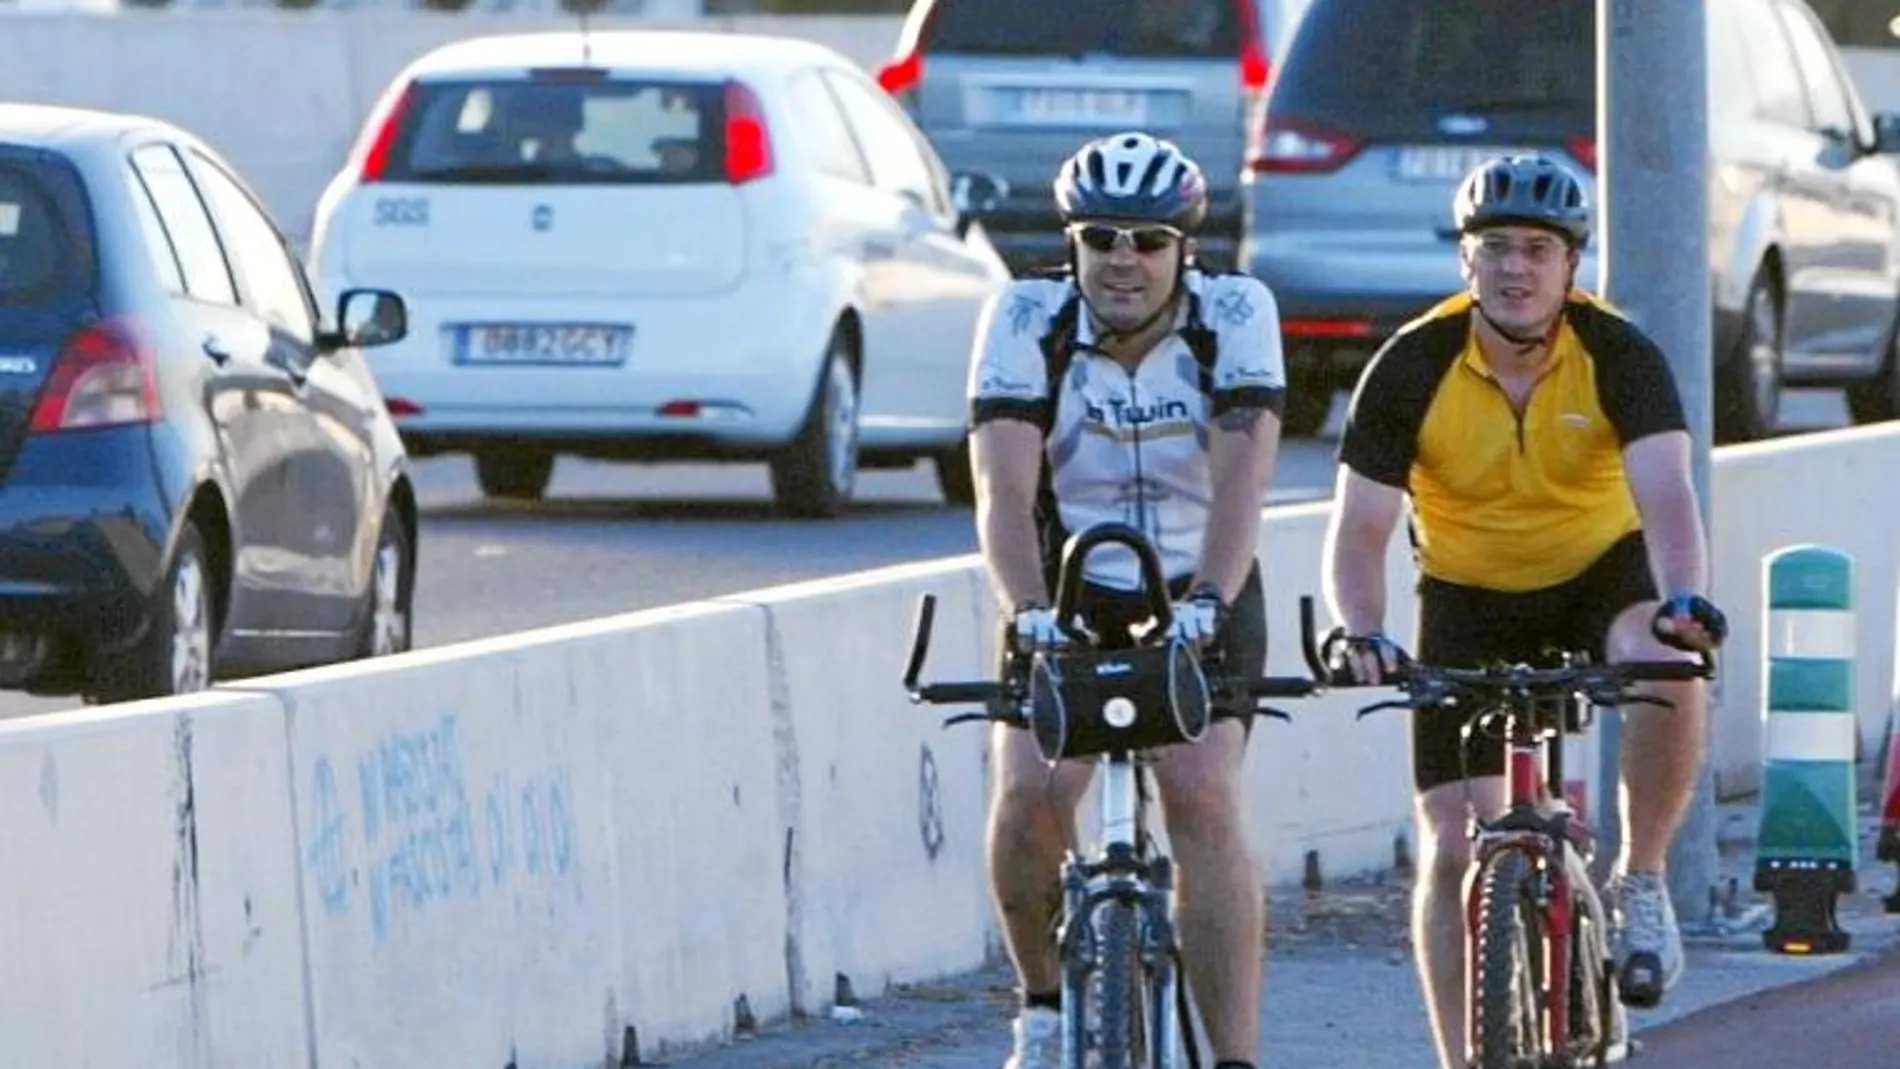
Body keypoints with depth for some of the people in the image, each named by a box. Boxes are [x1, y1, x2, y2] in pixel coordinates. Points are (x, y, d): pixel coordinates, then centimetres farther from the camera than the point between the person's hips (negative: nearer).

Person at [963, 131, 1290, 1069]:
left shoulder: (1235, 315, -15)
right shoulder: (1026, 320, -14)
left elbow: (1241, 478, -26)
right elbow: (1004, 489, -24)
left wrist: (1205, 602, -42)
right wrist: (1028, 612, -40)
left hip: (1202, 608, -1)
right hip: (1070, 598, 1)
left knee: (1204, 803, -21)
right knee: (1028, 795, -20)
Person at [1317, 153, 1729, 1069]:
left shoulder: (1619, 357, -19)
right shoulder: (1411, 369, -18)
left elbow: (1666, 495, -32)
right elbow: (1360, 529, -17)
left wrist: (1685, 601, -52)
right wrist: (1361, 633, -37)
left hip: (1602, 574, -1)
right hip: (1471, 599, 1)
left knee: (1666, 665, -36)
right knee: (1452, 847, -9)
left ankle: (1640, 882, -13)